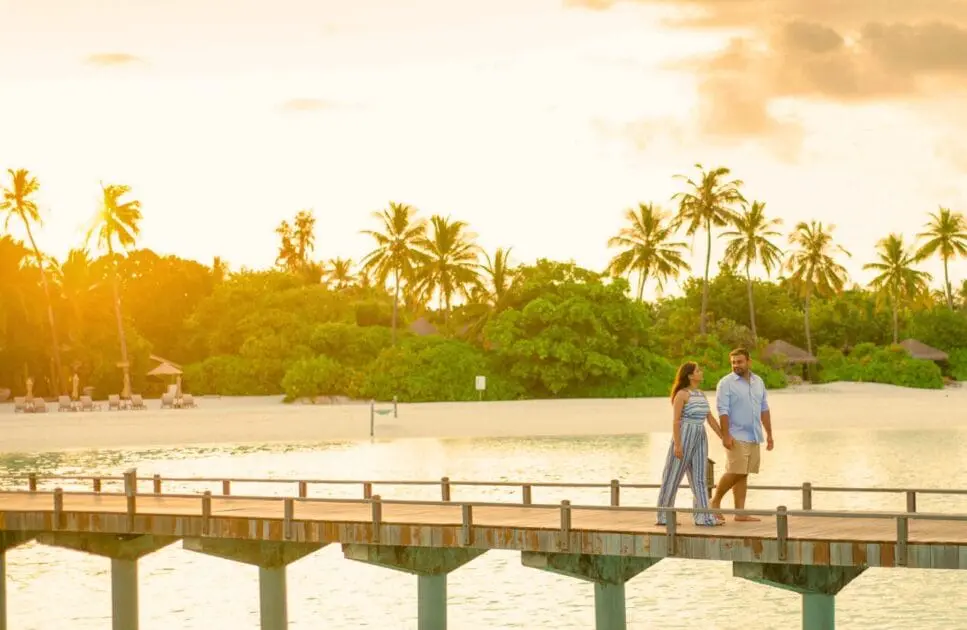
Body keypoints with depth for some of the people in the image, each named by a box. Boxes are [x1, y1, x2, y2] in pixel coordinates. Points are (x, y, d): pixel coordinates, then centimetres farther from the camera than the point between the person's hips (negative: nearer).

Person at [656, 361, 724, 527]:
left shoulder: (701, 395, 13)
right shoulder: (682, 394, -9)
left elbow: (711, 419, 14)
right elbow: (675, 420, -14)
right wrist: (677, 444, -20)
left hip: (700, 438, 7)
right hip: (684, 435, -7)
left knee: (699, 478, 1)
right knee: (674, 476, 1)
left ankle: (703, 516, -2)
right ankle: (663, 516, 10)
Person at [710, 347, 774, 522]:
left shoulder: (758, 382, 13)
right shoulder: (726, 383, -5)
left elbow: (764, 409, 16)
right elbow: (723, 410, -11)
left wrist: (769, 434, 12)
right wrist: (725, 435, -18)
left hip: (754, 436, 6)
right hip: (736, 437, -6)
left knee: (743, 475, 5)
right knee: (735, 472, -12)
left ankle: (740, 513, 6)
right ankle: (716, 502, 5)